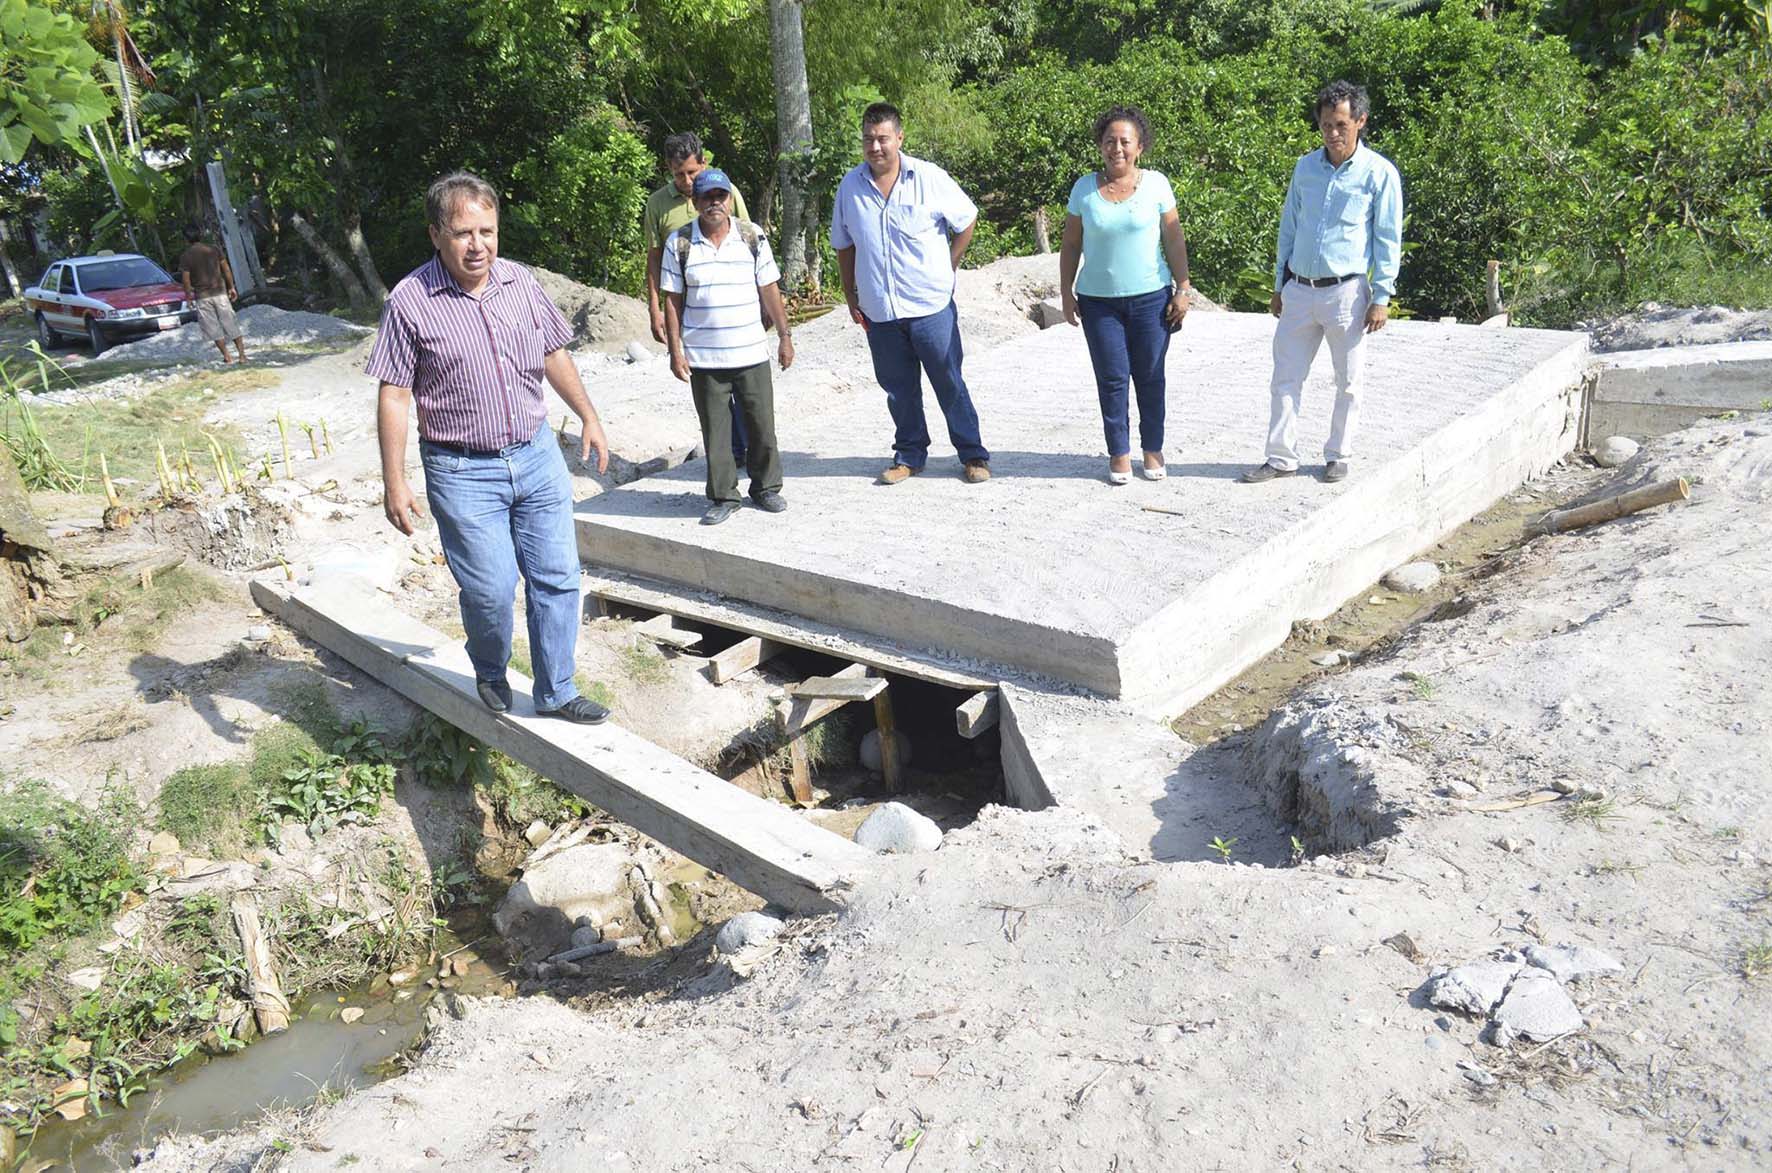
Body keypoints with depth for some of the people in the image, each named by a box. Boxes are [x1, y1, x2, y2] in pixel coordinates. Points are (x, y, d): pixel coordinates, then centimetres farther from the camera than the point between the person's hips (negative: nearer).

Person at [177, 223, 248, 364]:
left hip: (202, 296, -2)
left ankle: (227, 357, 3)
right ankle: (242, 355, 2)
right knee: (230, 324, 6)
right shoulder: (214, 249, 0)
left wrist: (188, 297, 7)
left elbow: (186, 279, -5)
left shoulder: (185, 256, -6)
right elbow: (226, 269, 3)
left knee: (213, 328, 6)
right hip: (220, 292, 2)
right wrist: (231, 287, 12)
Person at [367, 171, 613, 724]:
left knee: (557, 578, 6)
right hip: (464, 472, -4)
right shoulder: (410, 301, -10)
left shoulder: (521, 282, 3)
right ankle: (490, 675, 28)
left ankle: (555, 694, 20)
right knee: (491, 589, -4)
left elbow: (555, 355, 17)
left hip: (537, 455, 5)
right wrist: (394, 483, -11)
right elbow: (394, 396, -9)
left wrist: (589, 418, 16)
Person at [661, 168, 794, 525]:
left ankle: (766, 488, 25)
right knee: (715, 430, 5)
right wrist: (676, 350, -3)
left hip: (752, 354, 1)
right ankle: (723, 497, 17)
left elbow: (769, 290, 7)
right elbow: (673, 300, 2)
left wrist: (785, 336, 6)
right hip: (703, 359, -1)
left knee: (762, 426, 7)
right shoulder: (679, 243, -1)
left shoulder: (752, 237, 3)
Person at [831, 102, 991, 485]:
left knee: (951, 385, 2)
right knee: (899, 389, 12)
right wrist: (851, 297, 12)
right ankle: (909, 454, 26)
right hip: (878, 311, 3)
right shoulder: (850, 186, 3)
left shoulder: (930, 178, -6)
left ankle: (973, 455, 14)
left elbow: (965, 223, 7)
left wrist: (945, 270, 6)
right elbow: (843, 246, 14)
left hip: (931, 306, -3)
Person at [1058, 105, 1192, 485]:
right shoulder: (1084, 188, 2)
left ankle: (1153, 450, 18)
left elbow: (1174, 240, 2)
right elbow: (1071, 245, 8)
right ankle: (1119, 453, 13)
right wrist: (1066, 292, 4)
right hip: (1099, 300, 1)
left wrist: (1182, 289, -1)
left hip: (1151, 297, 0)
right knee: (1112, 378, 2)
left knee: (1150, 376, 6)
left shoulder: (1155, 183, 0)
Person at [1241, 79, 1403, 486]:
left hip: (1347, 291, -4)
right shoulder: (1305, 167, 7)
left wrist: (1381, 298, -8)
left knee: (1348, 383, 6)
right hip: (1299, 289, 4)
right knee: (1285, 379, 4)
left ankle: (1338, 457, 20)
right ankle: (1281, 458, 12)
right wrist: (1279, 285, 14)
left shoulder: (1380, 173, -5)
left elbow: (1388, 240, -3)